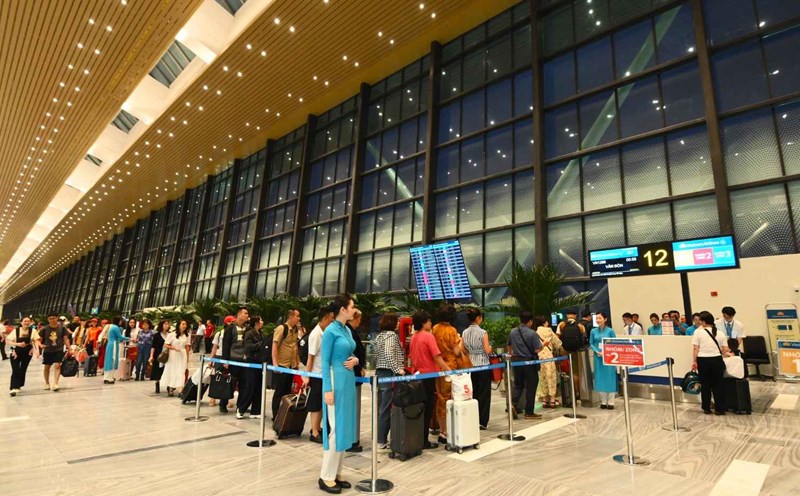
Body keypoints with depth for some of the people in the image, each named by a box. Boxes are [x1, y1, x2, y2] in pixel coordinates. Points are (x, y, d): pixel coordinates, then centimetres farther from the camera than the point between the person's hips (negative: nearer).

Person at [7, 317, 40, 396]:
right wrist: (17, 344, -21)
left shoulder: (33, 331, -2)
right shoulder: (15, 331, -3)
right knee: (15, 370, -10)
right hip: (16, 352, -1)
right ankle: (14, 388, -11)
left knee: (23, 370, 9)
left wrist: (37, 351, -19)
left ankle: (18, 386, 25)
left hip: (27, 353, 1)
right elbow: (8, 341, -4)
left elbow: (36, 341, -6)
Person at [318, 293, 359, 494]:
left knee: (345, 427, 13)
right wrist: (328, 389, -19)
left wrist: (355, 360, -1)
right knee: (335, 428, -2)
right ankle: (326, 476, 11)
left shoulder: (347, 330, 11)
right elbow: (325, 361, -15)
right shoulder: (331, 331, -13)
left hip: (349, 380, 9)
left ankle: (337, 473, 25)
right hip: (337, 380, -9)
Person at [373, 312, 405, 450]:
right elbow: (389, 354, -26)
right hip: (389, 374, -9)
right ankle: (381, 441, 4)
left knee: (380, 407, 14)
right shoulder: (391, 334, -12)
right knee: (386, 408, -2)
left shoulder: (379, 335, 14)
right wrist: (398, 369, -25)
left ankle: (379, 438, 22)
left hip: (379, 373, 9)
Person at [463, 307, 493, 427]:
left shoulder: (464, 333, 1)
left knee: (473, 392, 14)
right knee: (484, 393, 6)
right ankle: (482, 421, 8)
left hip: (469, 365, 5)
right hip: (483, 365, -4)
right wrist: (490, 348, 9)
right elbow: (487, 351, -12)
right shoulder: (483, 333, -12)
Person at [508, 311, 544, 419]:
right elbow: (537, 350, -17)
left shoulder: (512, 332, 0)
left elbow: (509, 346, 13)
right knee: (530, 387, 6)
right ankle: (529, 412, 13)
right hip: (529, 362, -5)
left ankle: (513, 404, -2)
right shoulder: (532, 333, -17)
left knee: (517, 384, 17)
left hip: (517, 361, 5)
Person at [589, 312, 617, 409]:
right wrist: (597, 352, -10)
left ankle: (610, 402, 11)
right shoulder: (594, 331, 3)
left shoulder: (610, 331, -4)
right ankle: (603, 402, 17)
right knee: (600, 378, 7)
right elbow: (591, 343, 6)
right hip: (598, 357, 3)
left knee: (610, 378, 1)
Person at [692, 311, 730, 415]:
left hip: (703, 360, -2)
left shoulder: (698, 332, -5)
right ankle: (719, 409, 14)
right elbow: (725, 350, 2)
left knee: (705, 384, 8)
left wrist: (694, 361, -1)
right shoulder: (720, 333, 4)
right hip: (716, 359, 2)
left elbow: (695, 349, -8)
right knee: (718, 384, 10)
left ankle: (706, 409, 16)